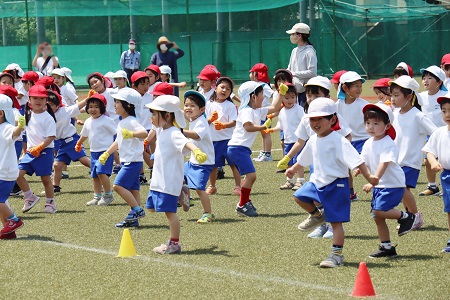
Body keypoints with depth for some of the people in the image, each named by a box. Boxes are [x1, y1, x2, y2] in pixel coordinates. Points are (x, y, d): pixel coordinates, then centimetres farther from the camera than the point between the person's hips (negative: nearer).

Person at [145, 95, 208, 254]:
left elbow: (186, 142, -42)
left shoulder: (174, 134, -21)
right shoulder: (161, 131, 9)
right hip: (158, 180, 10)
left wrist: (196, 151, -60)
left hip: (169, 182, -10)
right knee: (152, 207, 16)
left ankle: (174, 244, 6)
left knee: (169, 211, -4)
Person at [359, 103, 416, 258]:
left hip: (393, 185, -8)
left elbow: (384, 164, -29)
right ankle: (386, 247, 20)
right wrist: (359, 169, -16)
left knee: (379, 211, -21)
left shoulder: (388, 144, -19)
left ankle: (406, 217, 0)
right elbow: (364, 162, 8)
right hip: (379, 186, 8)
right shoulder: (368, 144, 6)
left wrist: (373, 182, -40)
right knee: (377, 217, 9)